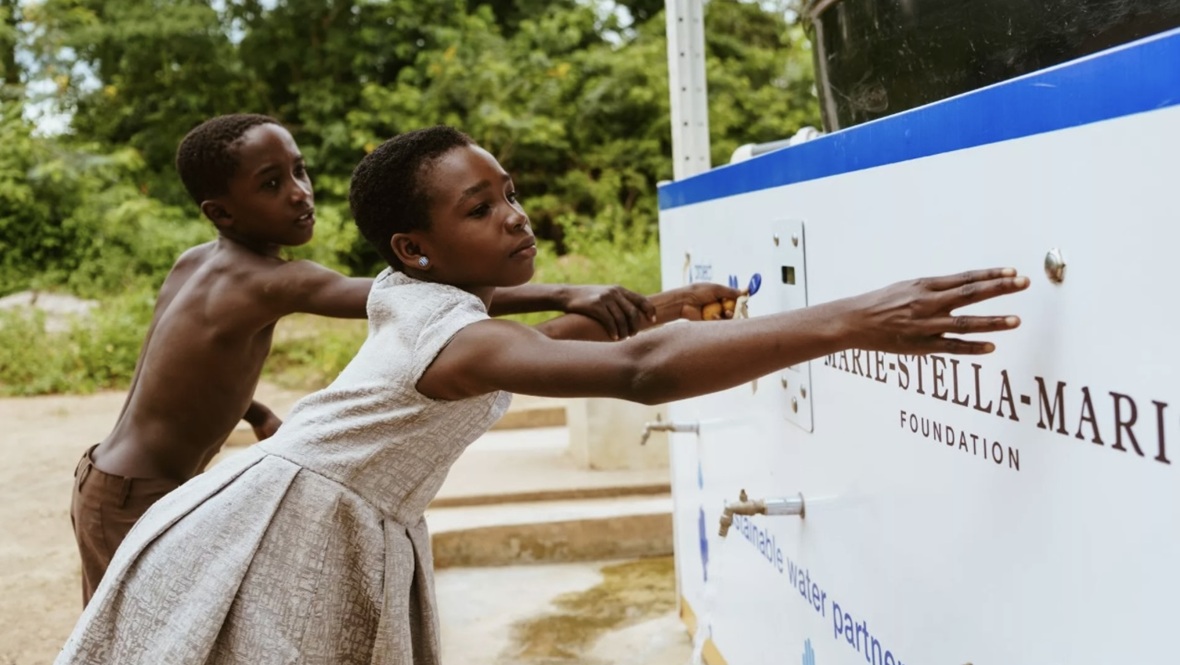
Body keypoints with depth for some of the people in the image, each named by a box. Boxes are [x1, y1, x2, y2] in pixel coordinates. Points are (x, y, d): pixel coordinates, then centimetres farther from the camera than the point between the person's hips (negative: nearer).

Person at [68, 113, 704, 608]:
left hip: (115, 481, 9)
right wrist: (565, 295, -48)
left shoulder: (195, 263, 2)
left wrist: (258, 415, 18)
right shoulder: (269, 279, -26)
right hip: (131, 502, -9)